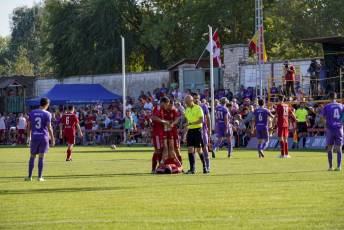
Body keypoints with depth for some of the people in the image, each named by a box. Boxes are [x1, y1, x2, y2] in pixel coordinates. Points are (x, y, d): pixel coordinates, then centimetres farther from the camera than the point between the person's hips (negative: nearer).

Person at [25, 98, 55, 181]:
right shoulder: (47, 114, -6)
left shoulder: (32, 113, 5)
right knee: (41, 157, 1)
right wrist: (53, 139, -3)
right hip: (44, 137, -2)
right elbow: (49, 127, -9)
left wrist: (29, 137, 17)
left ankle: (29, 176, 11)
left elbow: (29, 126, 7)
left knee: (32, 157, 11)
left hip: (34, 137, 2)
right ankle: (40, 177, 1)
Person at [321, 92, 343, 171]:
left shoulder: (327, 107, -2)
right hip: (339, 129, 1)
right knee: (339, 148, 1)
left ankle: (330, 166, 6)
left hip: (330, 129, -1)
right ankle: (339, 166, -7)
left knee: (330, 148, 7)